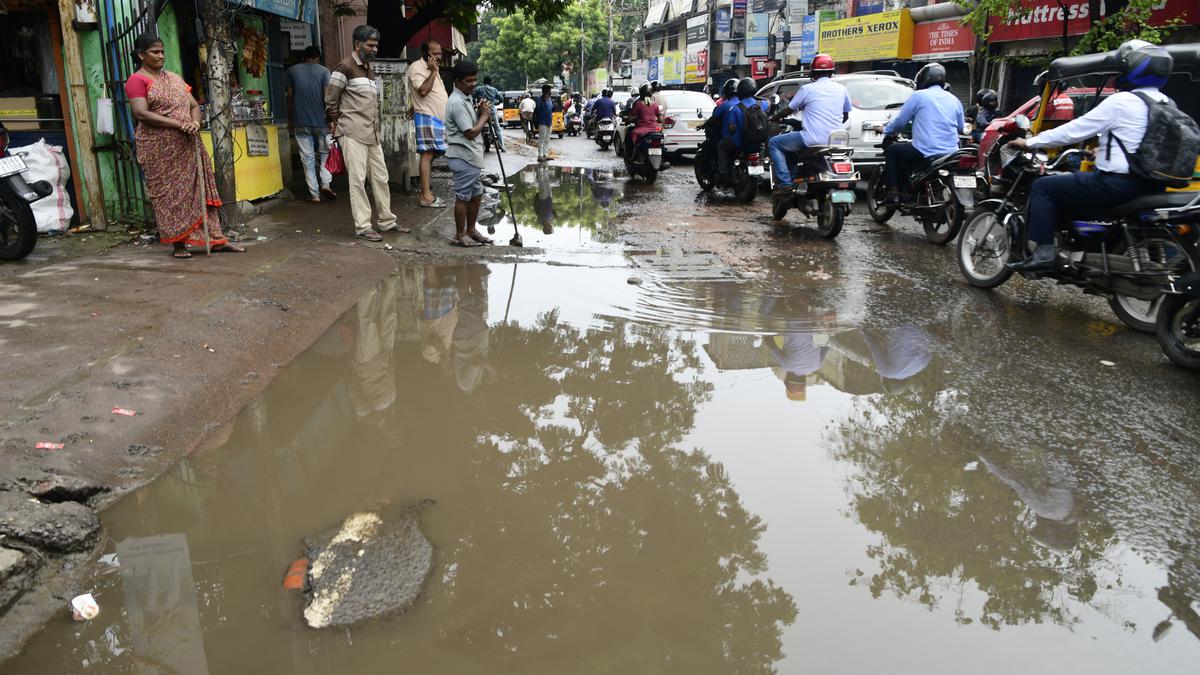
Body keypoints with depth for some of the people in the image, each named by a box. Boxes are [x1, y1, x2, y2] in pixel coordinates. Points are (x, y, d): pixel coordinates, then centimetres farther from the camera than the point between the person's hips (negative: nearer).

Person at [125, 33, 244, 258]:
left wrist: (195, 123, -11)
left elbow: (194, 105, 13)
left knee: (200, 188, 4)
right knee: (169, 194, -1)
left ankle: (216, 239, 7)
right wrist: (179, 124, -19)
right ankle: (179, 243, 7)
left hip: (187, 145, 6)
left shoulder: (174, 78, 17)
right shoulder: (137, 81, -4)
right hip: (160, 149, -6)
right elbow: (141, 114, -16)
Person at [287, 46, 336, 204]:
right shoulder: (323, 71, 0)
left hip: (301, 122, 1)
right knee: (324, 153, 15)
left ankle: (314, 194, 2)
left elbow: (290, 97, 6)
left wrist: (289, 120, 13)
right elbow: (327, 97, -7)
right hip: (321, 120, -1)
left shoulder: (292, 71, 6)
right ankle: (325, 183, -4)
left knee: (308, 158, 4)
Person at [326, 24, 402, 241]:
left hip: (372, 133, 8)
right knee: (358, 178, -7)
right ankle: (362, 226, -4)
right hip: (353, 133, -8)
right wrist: (335, 122, 1)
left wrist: (376, 126, 15)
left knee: (380, 176, 10)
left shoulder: (369, 68, 18)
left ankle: (387, 221, 19)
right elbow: (330, 99, -6)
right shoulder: (345, 67, -8)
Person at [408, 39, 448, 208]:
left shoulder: (432, 68, 19)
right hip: (426, 117, -10)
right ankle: (426, 196, -15)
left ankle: (427, 191, 12)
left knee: (431, 155, 9)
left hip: (437, 118, 10)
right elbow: (423, 90, -21)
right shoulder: (417, 67, -10)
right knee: (427, 154, -13)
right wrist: (434, 71, -18)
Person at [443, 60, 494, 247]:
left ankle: (471, 230, 26)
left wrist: (480, 112, 5)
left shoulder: (466, 99, 14)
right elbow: (471, 132, -21)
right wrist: (484, 116, -8)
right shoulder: (457, 102, -17)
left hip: (471, 156, 10)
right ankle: (460, 235, 6)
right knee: (463, 196, -2)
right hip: (462, 156, -10)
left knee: (476, 194, 16)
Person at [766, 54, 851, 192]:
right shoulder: (842, 90, 9)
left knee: (773, 143, 8)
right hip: (835, 142, 6)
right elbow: (845, 116, 20)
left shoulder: (807, 89, -3)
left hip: (813, 139, -6)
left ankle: (785, 182, -5)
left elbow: (789, 110, 8)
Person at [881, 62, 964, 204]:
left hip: (925, 153, -6)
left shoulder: (919, 96, -3)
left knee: (891, 150, 14)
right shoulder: (954, 100, 13)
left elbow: (900, 121, 0)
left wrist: (885, 129, 19)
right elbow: (960, 128, 21)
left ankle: (894, 192, 5)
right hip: (951, 154, 6)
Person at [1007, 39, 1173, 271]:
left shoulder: (1122, 102, -13)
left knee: (1042, 187, -3)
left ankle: (1043, 252, -12)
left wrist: (1030, 143, -2)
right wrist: (1101, 150, 36)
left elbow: (1074, 130, -10)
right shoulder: (1165, 104, 12)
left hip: (1118, 183, -9)